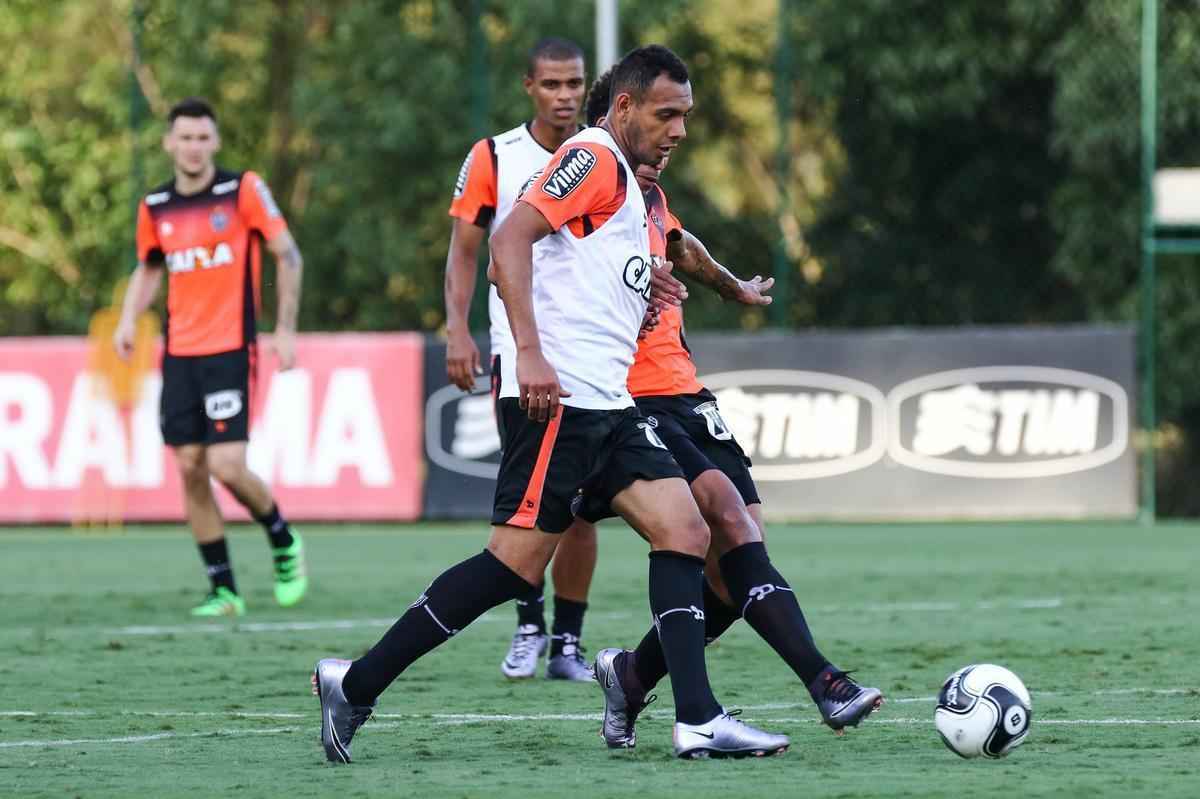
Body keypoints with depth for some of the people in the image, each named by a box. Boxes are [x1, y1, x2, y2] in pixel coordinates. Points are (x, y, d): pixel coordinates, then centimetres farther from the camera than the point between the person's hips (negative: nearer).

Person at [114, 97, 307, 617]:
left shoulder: (243, 190, -6)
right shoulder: (155, 208, 7)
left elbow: (288, 256, -2)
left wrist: (285, 329, -7)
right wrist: (128, 320, 4)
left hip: (229, 353, -5)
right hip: (178, 354, 5)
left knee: (226, 466, -13)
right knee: (190, 469, 0)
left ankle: (284, 543, 16)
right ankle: (223, 590, 8)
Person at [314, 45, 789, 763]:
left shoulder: (625, 182, 24)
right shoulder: (594, 157, -7)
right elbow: (510, 241, -19)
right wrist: (530, 353, -27)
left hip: (608, 405, 10)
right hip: (557, 399, -10)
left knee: (685, 535, -3)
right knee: (518, 561, -11)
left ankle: (698, 721, -9)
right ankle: (355, 685, -3)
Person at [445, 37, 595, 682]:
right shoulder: (493, 158, 1)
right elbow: (464, 250, 2)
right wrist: (458, 332, -10)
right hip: (518, 354, -2)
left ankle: (568, 643, 6)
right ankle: (529, 627, 7)